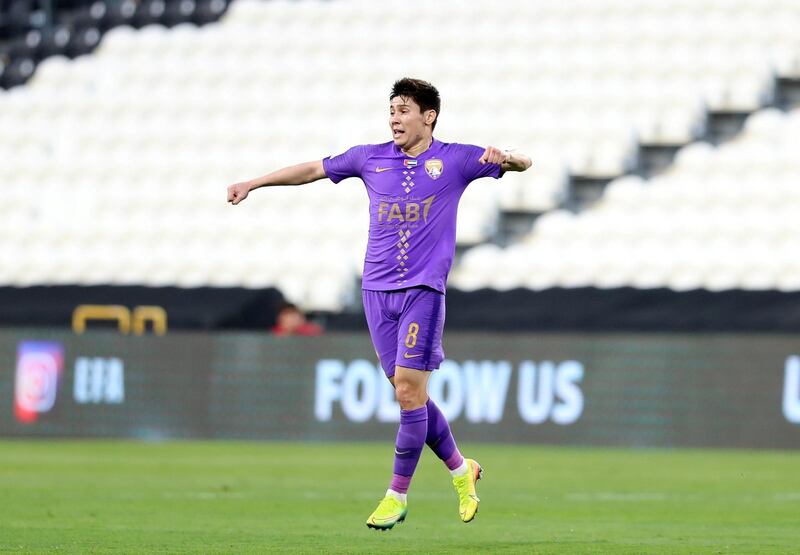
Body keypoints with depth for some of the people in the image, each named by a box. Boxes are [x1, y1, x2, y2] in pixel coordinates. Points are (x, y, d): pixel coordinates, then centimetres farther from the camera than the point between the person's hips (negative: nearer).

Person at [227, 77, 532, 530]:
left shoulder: (453, 160, 2)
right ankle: (461, 470, 22)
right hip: (377, 289, 4)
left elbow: (522, 163, 0)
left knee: (409, 389, -11)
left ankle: (398, 494, -2)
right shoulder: (371, 159, 10)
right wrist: (253, 183, 19)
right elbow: (313, 170, 19)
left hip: (424, 289, -4)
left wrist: (505, 158, -23)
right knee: (410, 394, 3)